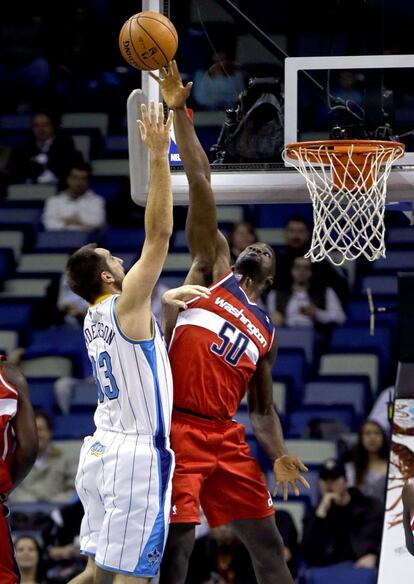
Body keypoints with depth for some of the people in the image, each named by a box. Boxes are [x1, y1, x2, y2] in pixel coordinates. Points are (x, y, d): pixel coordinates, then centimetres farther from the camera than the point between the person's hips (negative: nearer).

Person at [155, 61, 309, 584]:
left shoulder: (265, 333, 23)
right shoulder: (213, 268, 10)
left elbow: (262, 408, 24)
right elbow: (200, 189, 2)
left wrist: (278, 455, 4)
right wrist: (179, 114, -6)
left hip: (224, 436, 6)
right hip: (177, 427, -6)